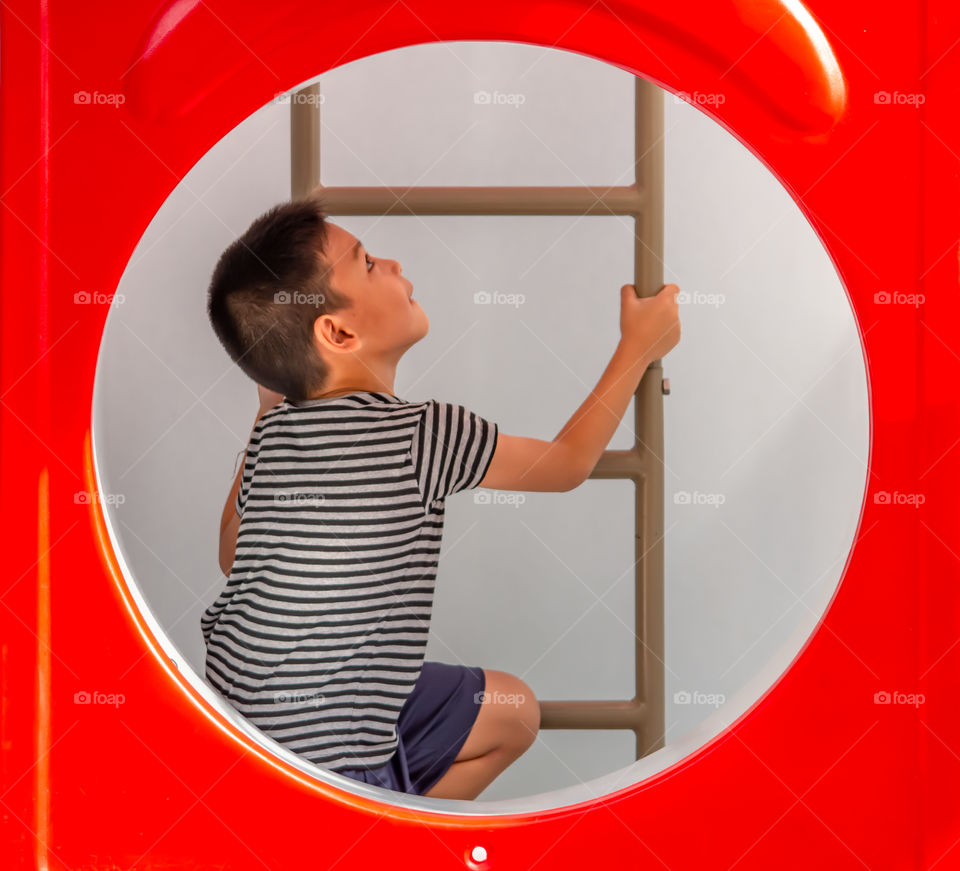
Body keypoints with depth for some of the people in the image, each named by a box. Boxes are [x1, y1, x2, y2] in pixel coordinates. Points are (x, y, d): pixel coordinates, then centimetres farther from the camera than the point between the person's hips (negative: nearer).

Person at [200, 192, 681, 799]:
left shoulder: (274, 429, -1)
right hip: (319, 760, -7)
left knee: (511, 714, 20)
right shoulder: (425, 434, -21)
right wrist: (639, 347, 11)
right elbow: (569, 463, -3)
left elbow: (232, 555, 17)